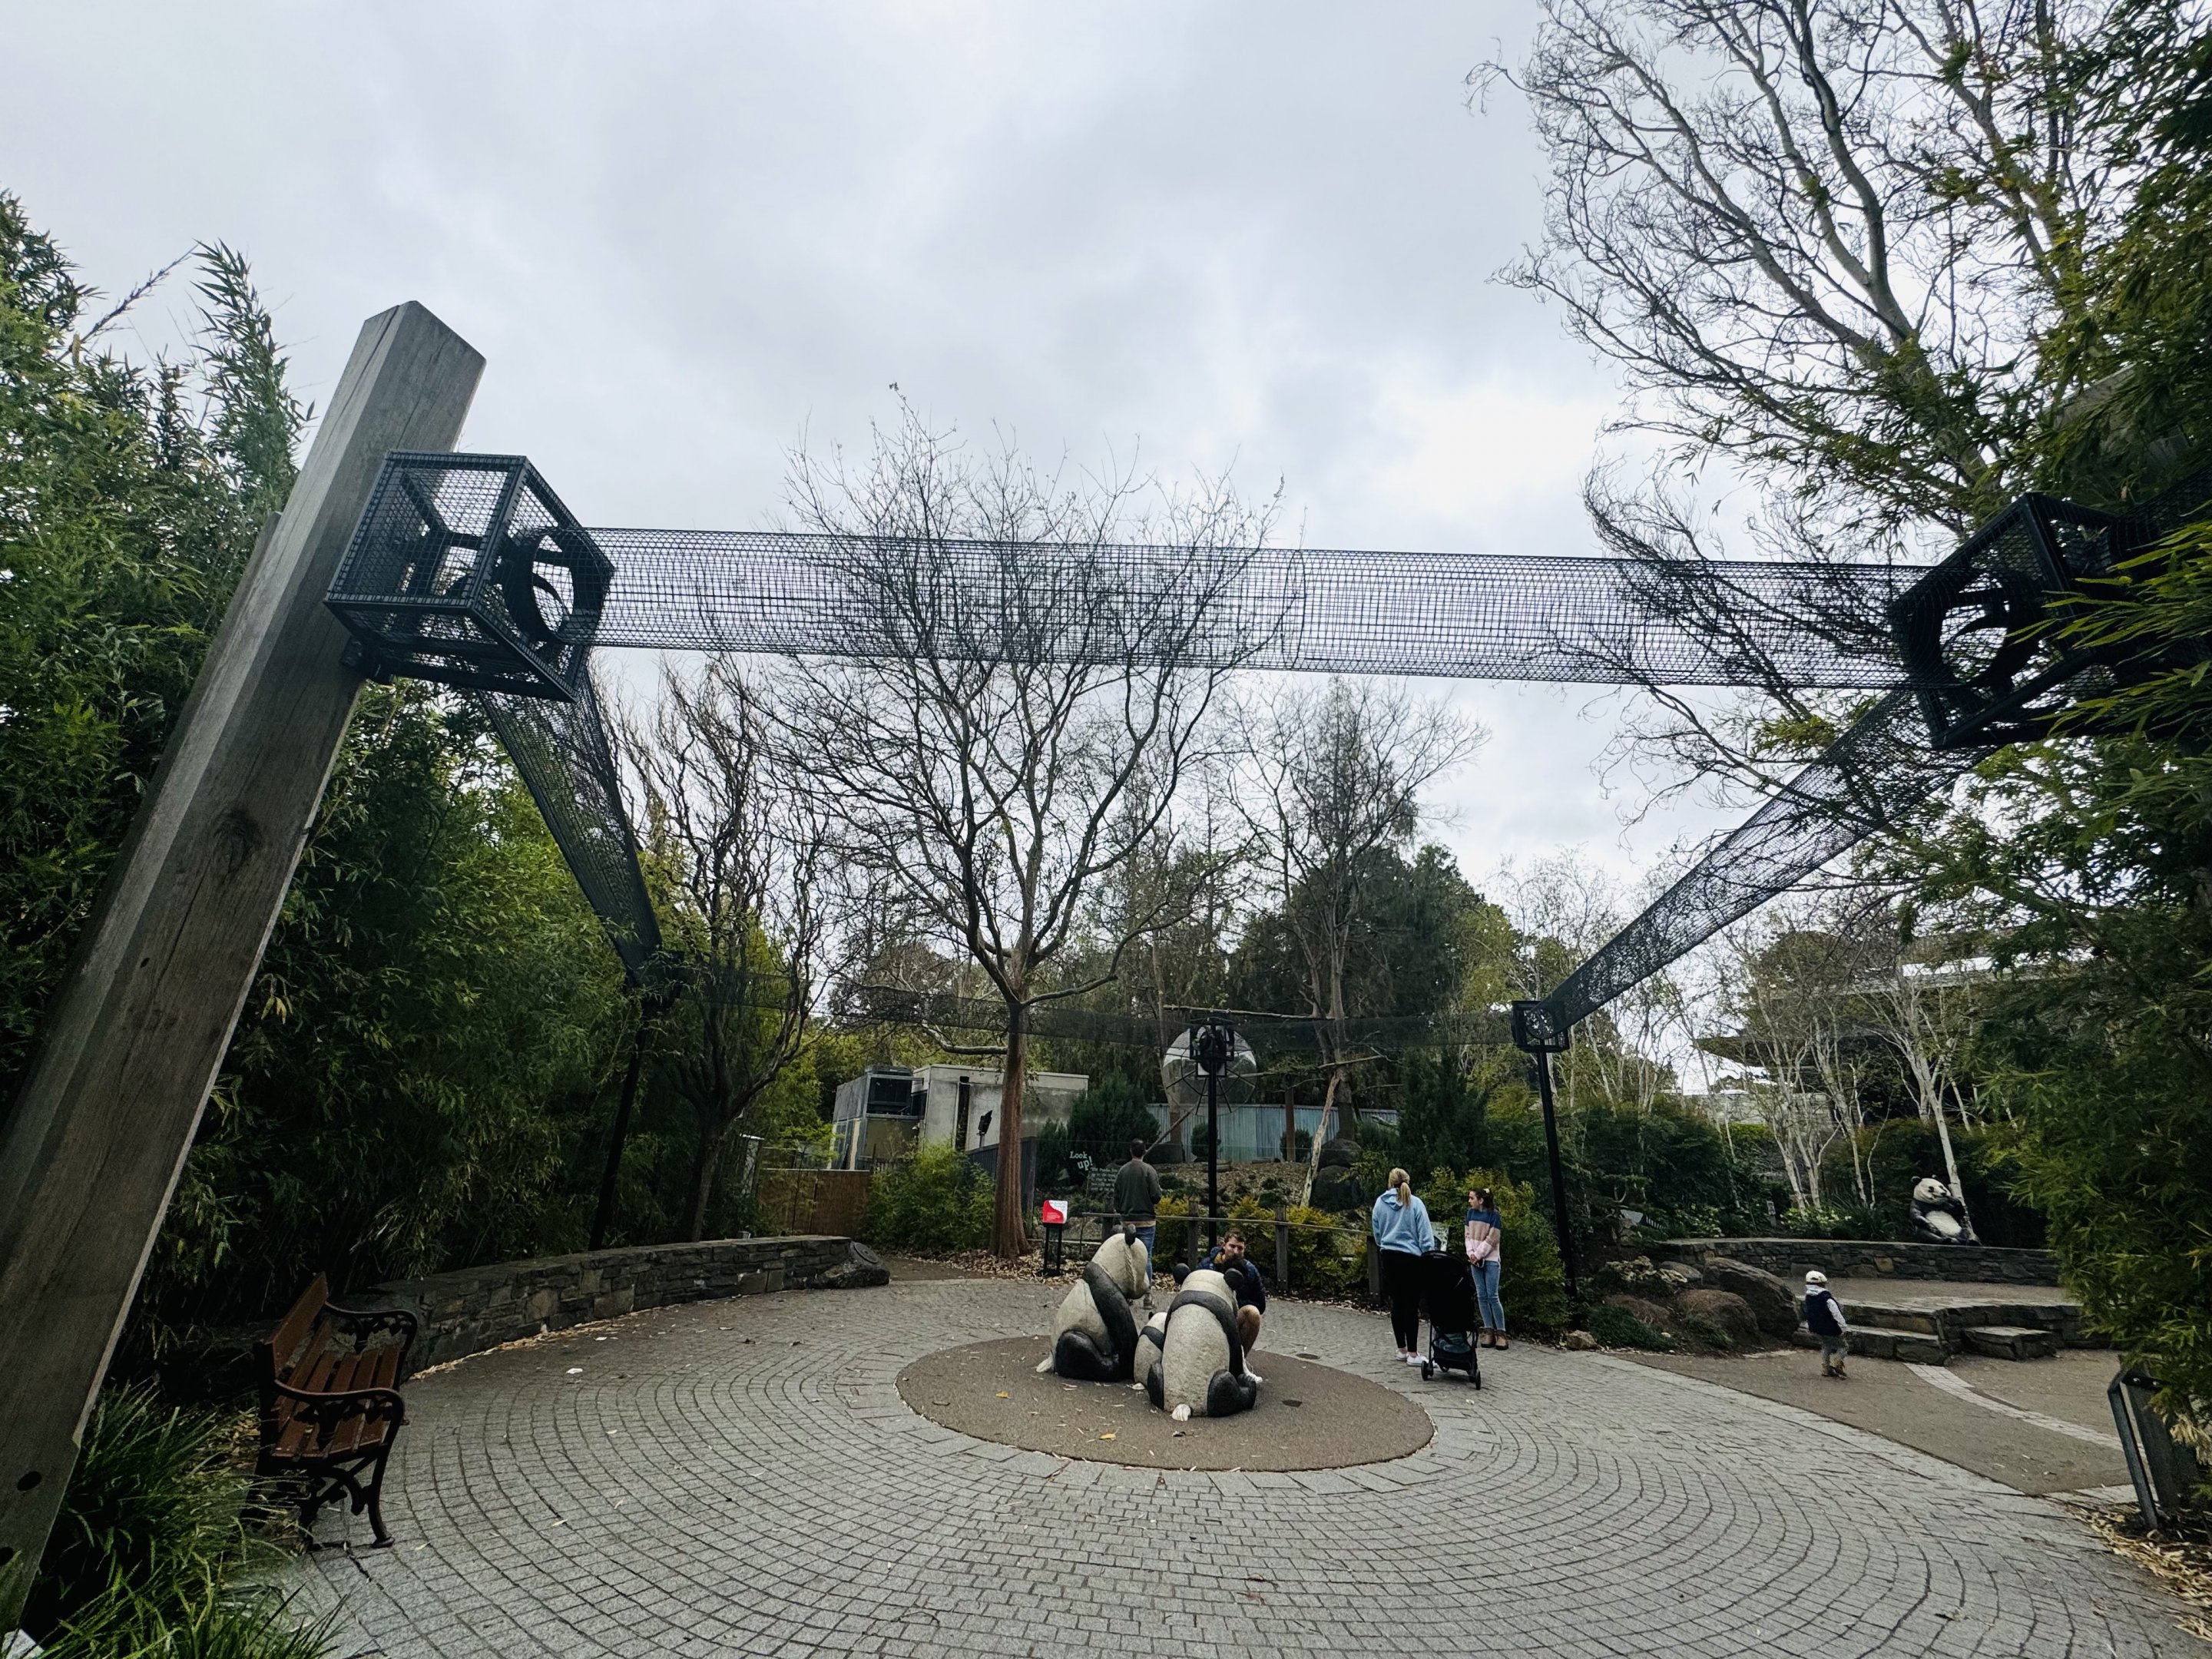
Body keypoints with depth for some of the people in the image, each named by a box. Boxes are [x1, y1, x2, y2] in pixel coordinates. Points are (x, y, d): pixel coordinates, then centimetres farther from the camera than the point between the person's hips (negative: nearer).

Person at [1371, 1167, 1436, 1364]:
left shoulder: (1380, 1203, 2)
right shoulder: (1415, 1203, -8)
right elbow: (1425, 1235, -8)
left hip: (1389, 1257, 4)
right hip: (1411, 1258, -4)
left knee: (1397, 1303, 13)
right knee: (1412, 1305, 1)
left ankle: (1402, 1349, 22)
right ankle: (1412, 1353, 4)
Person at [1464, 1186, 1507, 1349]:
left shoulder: (1493, 1215, -9)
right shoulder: (1471, 1213, 6)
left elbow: (1492, 1239, -11)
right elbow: (1468, 1234, 8)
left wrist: (1478, 1255, -11)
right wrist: (1471, 1253, -6)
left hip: (1491, 1260, -5)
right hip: (1475, 1260, 5)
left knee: (1492, 1296, -8)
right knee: (1481, 1296, 4)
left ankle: (1500, 1333, 0)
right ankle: (1489, 1331, 10)